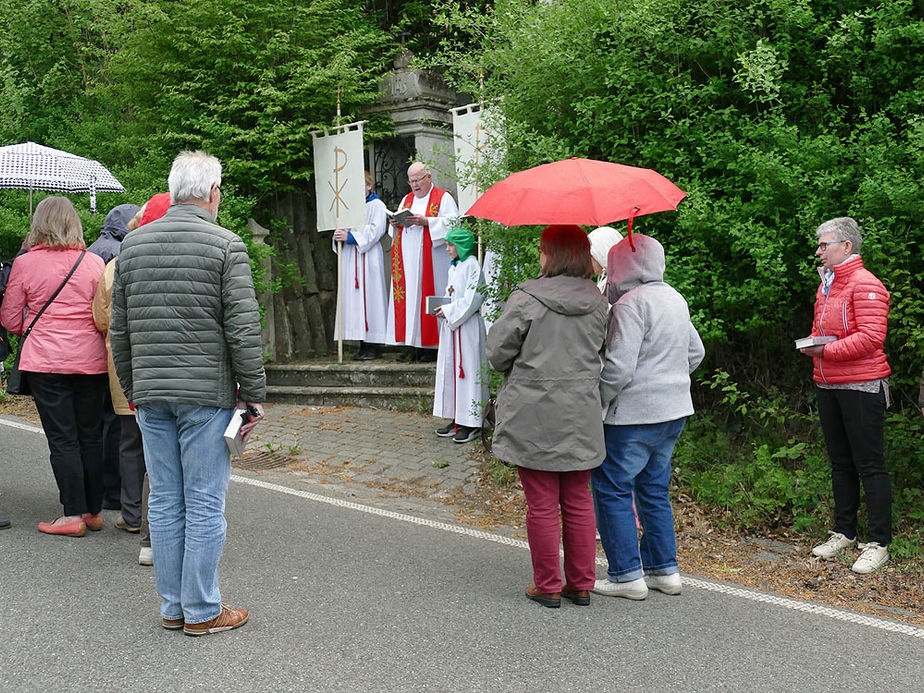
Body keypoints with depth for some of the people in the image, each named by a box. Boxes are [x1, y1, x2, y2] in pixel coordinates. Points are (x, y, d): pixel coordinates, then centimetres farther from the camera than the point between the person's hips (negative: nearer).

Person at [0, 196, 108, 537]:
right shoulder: (94, 262, 2)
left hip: (46, 361, -2)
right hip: (91, 361, 2)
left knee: (62, 439, 2)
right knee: (90, 437, 11)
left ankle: (74, 514, 4)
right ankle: (93, 510, 19)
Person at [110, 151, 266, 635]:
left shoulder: (132, 244, 10)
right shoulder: (225, 245, -7)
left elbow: (118, 329, 13)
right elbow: (243, 329, -11)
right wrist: (254, 394, -4)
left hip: (150, 395, 5)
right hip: (206, 394, -5)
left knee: (164, 501, 12)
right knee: (205, 505, 3)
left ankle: (172, 607, 21)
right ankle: (202, 611, 11)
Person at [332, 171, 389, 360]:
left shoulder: (376, 205, -1)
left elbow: (376, 230, -13)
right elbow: (344, 228, 21)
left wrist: (350, 237, -17)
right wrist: (339, 235, -3)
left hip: (368, 258, -7)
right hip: (350, 258, 7)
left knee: (369, 297, -8)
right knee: (355, 299, 4)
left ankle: (374, 346, -5)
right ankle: (363, 345, 8)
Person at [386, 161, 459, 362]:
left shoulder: (443, 198, 2)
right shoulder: (407, 200, 21)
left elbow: (453, 223, -11)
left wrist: (426, 221, -19)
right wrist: (396, 224, 0)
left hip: (430, 259, -6)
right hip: (407, 260, 6)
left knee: (429, 297, -7)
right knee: (408, 299, 2)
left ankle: (432, 346, -2)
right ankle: (413, 346, 6)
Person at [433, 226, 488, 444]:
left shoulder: (472, 265, -10)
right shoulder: (453, 267, 16)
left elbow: (472, 299, -17)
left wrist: (449, 311, -13)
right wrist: (443, 309, 4)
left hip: (467, 326, -9)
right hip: (451, 324, 9)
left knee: (467, 369, -6)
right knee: (450, 368, 9)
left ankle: (471, 424, 0)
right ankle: (457, 420, 16)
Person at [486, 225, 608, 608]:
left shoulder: (526, 299, -12)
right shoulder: (597, 303, 3)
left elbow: (498, 353, -6)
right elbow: (600, 354, 10)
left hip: (533, 418, -4)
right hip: (581, 418, 5)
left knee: (542, 505, 5)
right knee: (578, 502, 14)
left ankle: (548, 587, 15)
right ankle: (581, 584, 23)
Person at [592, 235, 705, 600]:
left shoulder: (631, 303, -17)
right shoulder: (674, 298, 12)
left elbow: (618, 368, -23)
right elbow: (696, 352, 23)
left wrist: (594, 403, -10)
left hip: (634, 416, -9)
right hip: (674, 410, 9)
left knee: (611, 489, 2)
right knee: (654, 488, 17)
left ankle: (627, 575, 5)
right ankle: (664, 569, 23)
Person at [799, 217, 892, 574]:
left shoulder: (864, 285, -13)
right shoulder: (825, 286, 15)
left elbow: (871, 337, -22)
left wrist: (828, 350, -20)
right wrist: (811, 345, 5)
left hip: (861, 387, -9)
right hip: (828, 386, 9)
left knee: (870, 465, -2)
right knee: (841, 463, 16)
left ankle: (878, 543, 6)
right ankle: (844, 532, 26)